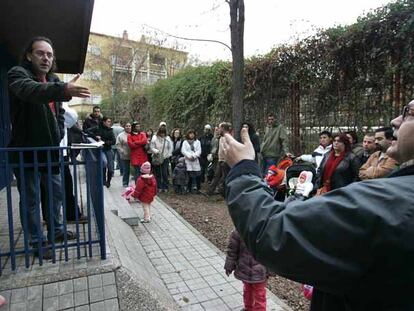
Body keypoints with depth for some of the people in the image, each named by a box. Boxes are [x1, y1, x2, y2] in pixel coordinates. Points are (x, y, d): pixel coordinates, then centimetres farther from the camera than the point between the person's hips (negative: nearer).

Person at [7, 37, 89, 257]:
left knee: (56, 192, 16)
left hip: (50, 149, 7)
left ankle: (56, 231, 33)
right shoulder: (17, 74, -12)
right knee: (30, 198, 3)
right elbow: (30, 90, -38)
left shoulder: (53, 80, 10)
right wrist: (63, 90, -55)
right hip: (26, 150, -7)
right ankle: (37, 242, 17)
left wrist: (59, 134, 6)